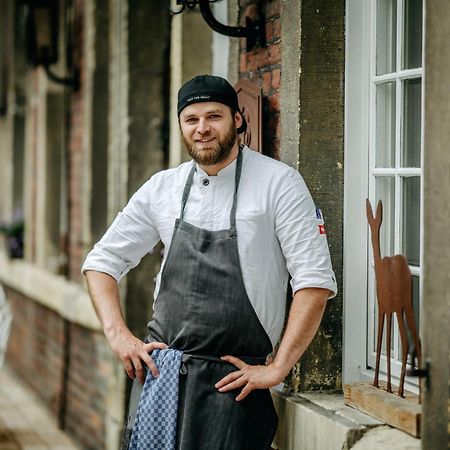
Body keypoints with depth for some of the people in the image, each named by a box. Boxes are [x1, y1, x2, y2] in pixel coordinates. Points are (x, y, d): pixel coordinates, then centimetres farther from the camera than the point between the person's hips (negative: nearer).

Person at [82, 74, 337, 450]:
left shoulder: (278, 183, -5)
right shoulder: (162, 188, 7)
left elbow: (314, 281, -9)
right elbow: (103, 260, 15)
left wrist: (277, 369, -12)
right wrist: (118, 334, 1)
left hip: (231, 377, -4)